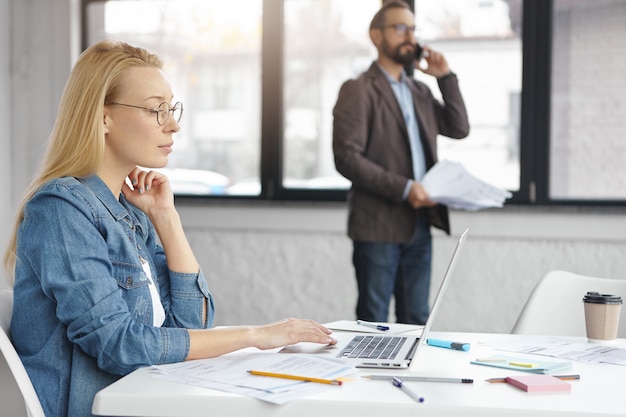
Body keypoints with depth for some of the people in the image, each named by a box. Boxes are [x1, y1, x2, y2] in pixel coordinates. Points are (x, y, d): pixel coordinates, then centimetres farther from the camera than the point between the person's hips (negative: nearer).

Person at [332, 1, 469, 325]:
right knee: (374, 324, 2)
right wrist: (403, 188, -20)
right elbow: (347, 158, -15)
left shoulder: (419, 91, 17)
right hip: (379, 227, -7)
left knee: (416, 321, 12)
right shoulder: (358, 91, -6)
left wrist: (445, 77, 7)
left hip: (419, 225, 7)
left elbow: (459, 128, 14)